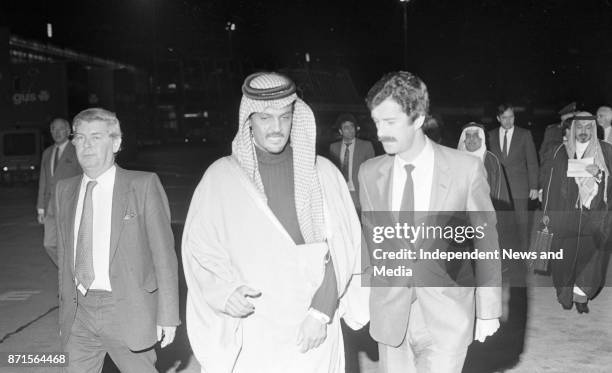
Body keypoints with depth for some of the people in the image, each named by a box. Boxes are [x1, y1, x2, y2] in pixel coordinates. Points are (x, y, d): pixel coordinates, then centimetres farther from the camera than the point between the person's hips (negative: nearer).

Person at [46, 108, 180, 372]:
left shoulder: (144, 185, -6)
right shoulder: (65, 190, 9)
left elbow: (164, 253, -7)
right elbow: (64, 255, 13)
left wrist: (167, 316, -10)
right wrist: (65, 313, 13)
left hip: (127, 311, -4)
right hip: (80, 310, 4)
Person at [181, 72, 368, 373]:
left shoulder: (322, 173, 2)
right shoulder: (221, 176, 0)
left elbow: (341, 247, -2)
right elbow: (199, 249, 1)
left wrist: (321, 312, -11)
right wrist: (224, 291, -15)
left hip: (313, 332, 1)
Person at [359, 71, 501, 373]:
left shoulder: (466, 169, -9)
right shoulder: (369, 173, 0)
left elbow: (484, 241, -1)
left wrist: (488, 311, 3)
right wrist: (362, 299, 9)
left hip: (447, 317, -3)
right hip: (389, 313, 3)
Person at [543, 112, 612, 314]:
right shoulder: (562, 151, 6)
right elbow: (553, 182, 6)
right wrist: (549, 212, 5)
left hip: (595, 214, 0)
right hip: (566, 212, 0)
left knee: (591, 251, -8)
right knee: (566, 254, 4)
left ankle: (581, 294, 4)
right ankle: (565, 294, 21)